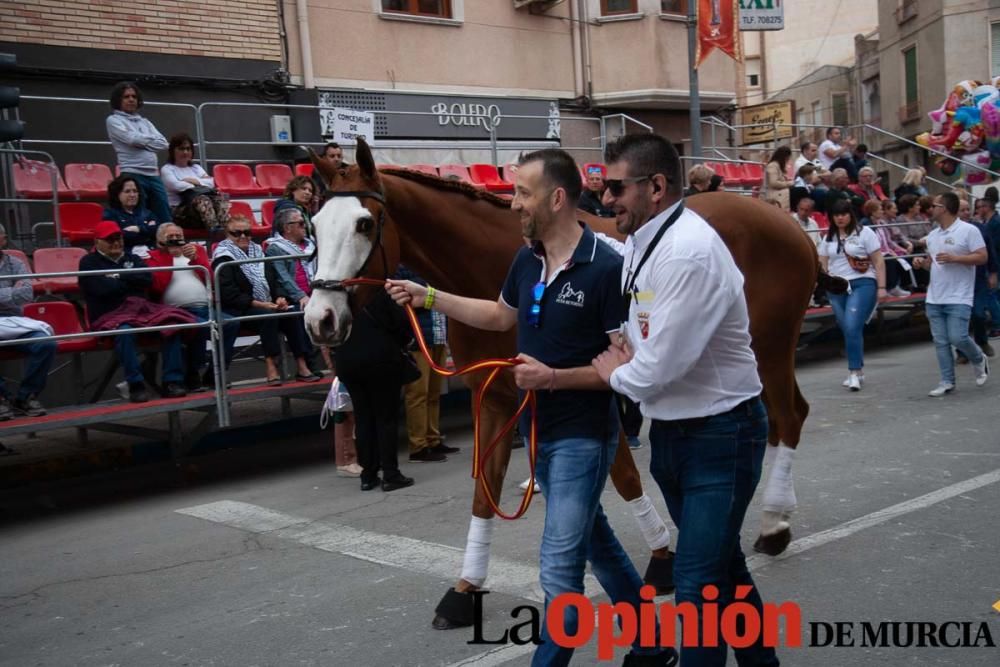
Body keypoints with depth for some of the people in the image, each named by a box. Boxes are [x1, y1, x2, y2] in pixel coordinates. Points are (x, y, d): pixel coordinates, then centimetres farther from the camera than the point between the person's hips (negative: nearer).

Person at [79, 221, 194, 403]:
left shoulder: (131, 258, 23)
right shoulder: (89, 262, 8)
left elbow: (148, 279, 4)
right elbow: (104, 288, -10)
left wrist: (120, 277, -4)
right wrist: (133, 282, 1)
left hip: (142, 309, 5)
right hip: (110, 315, -4)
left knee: (171, 323, -23)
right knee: (124, 331, -38)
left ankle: (173, 381, -22)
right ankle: (136, 385, -31)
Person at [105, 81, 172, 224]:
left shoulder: (144, 122, 20)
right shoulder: (113, 120, 5)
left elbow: (163, 143, 7)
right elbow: (132, 139, -11)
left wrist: (142, 141, -5)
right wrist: (151, 139, 5)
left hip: (153, 175, 5)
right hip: (132, 175, -5)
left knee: (166, 221, 3)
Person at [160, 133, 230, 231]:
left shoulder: (196, 167, 28)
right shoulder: (167, 169, 13)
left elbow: (211, 182, 11)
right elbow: (176, 185, -7)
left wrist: (195, 181, -3)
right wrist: (199, 186, -7)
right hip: (179, 210, -4)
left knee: (221, 198, -29)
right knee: (202, 199, -37)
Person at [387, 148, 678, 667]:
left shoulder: (607, 267, -20)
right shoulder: (527, 261, 3)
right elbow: (501, 316, 21)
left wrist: (554, 377, -28)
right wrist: (427, 296, 15)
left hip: (583, 435, -9)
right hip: (541, 429, 9)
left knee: (559, 570, -4)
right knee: (594, 541, 21)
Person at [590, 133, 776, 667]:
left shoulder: (690, 251, -25)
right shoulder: (638, 242, 1)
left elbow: (657, 369, -27)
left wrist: (614, 371, -8)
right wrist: (626, 352, -3)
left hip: (720, 436, -9)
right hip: (669, 431, 9)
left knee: (698, 581, -4)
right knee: (720, 561, 23)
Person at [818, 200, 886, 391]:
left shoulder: (864, 233, 2)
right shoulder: (828, 238, 14)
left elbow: (878, 262, 0)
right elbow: (822, 264, 15)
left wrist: (881, 287, -7)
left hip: (862, 284, -5)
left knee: (853, 328, -17)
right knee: (848, 331, 8)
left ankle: (854, 372, -13)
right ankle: (858, 370, 20)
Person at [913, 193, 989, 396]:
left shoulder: (968, 230, -7)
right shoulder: (933, 235, 14)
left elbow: (982, 257, -11)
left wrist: (954, 258, -20)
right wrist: (922, 262, 2)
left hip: (958, 298, -6)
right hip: (934, 298, 7)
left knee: (957, 337, -12)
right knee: (940, 341, 4)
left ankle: (979, 360, 19)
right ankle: (947, 381, 11)